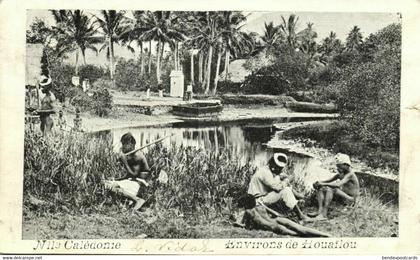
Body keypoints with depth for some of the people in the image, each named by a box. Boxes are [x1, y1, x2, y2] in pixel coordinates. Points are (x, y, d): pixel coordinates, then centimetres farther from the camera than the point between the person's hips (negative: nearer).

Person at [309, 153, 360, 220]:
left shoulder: (350, 175, -16)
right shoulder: (340, 174, 10)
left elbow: (338, 185, -30)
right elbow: (329, 181, 10)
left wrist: (324, 184, -28)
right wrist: (318, 183, -10)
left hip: (350, 199, -9)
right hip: (342, 197, 9)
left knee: (330, 189, -32)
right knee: (321, 188, -3)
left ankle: (324, 214, -36)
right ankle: (320, 210, -21)